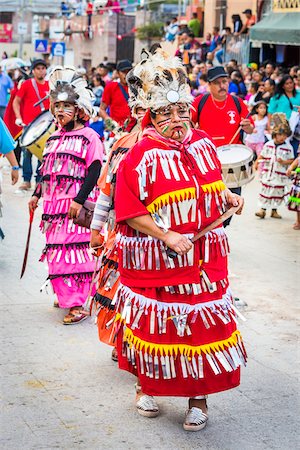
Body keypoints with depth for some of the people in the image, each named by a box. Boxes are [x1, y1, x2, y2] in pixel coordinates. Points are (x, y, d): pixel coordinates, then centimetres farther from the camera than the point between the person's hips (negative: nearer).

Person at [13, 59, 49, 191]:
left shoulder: (50, 86, 7)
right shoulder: (27, 84, -1)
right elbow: (16, 102, 3)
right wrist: (18, 118, -8)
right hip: (28, 125, -2)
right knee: (27, 152, 0)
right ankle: (26, 180, 8)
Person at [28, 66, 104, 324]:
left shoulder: (89, 136, -7)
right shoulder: (54, 138, 17)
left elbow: (94, 171, -13)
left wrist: (79, 200, -20)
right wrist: (37, 195, 22)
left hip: (77, 205, -7)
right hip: (54, 204, 7)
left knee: (75, 252, -10)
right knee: (57, 251, 10)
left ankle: (77, 304, -7)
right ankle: (65, 295, 23)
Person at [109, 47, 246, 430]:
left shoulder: (203, 144, 5)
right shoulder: (141, 156, -12)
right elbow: (129, 212, -14)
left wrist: (228, 196, 2)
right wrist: (167, 236, -21)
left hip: (204, 259, 4)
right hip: (156, 262, -4)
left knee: (203, 324, 5)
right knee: (153, 323, 7)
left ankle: (198, 397, 19)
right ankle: (147, 385, 31)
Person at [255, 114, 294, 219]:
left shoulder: (288, 147, -4)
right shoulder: (268, 145, 1)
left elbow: (291, 160, -1)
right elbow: (262, 156, 9)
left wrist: (283, 162, -19)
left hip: (280, 176, -1)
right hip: (267, 174, 1)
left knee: (278, 192, 7)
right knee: (265, 190, 4)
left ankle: (274, 210, 21)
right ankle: (262, 209, 12)